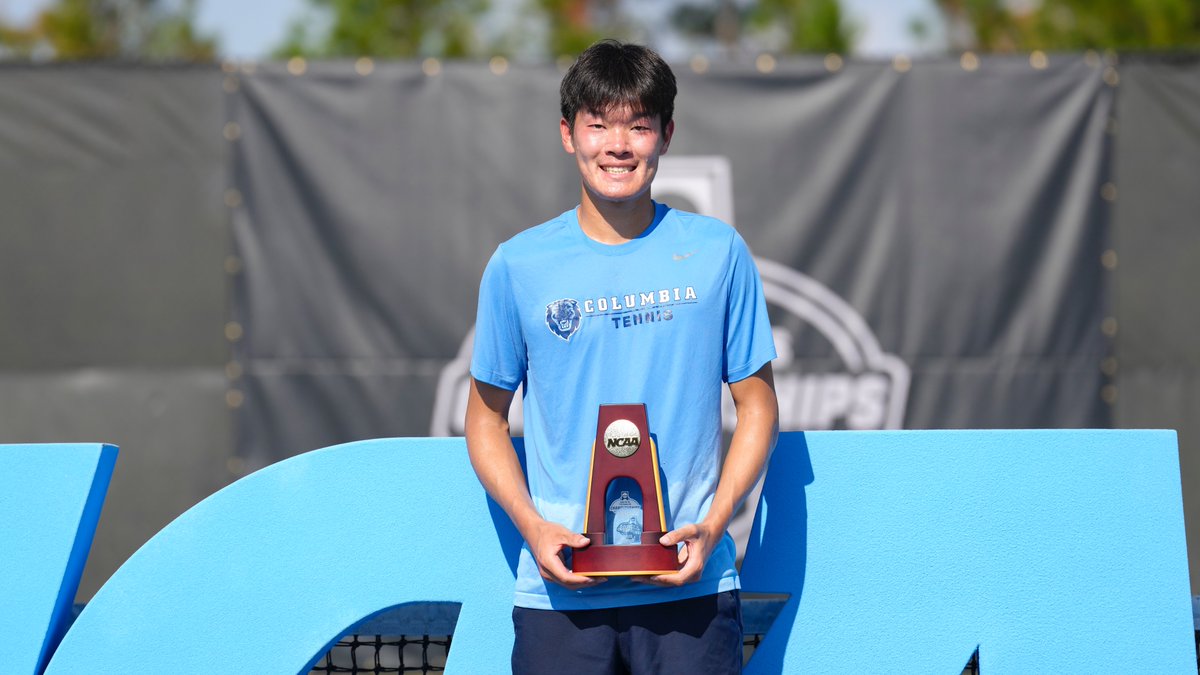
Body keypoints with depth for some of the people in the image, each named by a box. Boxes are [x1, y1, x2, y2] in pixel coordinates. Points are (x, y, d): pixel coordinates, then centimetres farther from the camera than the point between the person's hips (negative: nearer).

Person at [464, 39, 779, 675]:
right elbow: (487, 416, 10)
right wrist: (532, 525, -6)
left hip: (689, 586, 0)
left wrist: (712, 526, -6)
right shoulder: (519, 265, 3)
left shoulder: (717, 252, 3)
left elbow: (757, 405, 7)